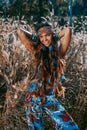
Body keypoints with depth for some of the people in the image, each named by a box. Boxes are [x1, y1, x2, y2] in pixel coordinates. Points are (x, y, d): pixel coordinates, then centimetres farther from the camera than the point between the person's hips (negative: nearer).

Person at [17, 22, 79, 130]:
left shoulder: (59, 52, 0)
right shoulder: (37, 51, -1)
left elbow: (68, 31, -11)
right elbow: (20, 32, -8)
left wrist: (55, 37, 4)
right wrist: (35, 39, 6)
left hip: (51, 99, 1)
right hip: (34, 96, -1)